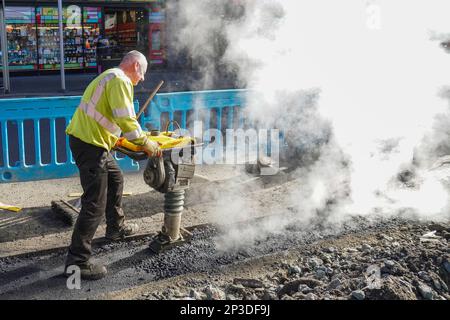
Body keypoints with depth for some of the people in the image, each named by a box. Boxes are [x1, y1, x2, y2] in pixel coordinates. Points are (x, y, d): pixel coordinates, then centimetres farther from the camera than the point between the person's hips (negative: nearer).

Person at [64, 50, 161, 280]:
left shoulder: (110, 77, 19)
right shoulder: (120, 80, -13)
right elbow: (126, 119, -21)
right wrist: (145, 144, -12)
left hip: (93, 141, 11)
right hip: (89, 143, -11)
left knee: (115, 180, 28)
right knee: (95, 204, -9)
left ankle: (116, 227, 46)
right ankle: (77, 262, -5)